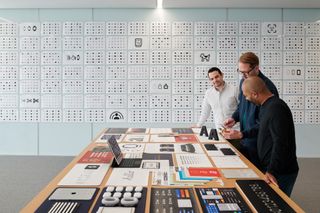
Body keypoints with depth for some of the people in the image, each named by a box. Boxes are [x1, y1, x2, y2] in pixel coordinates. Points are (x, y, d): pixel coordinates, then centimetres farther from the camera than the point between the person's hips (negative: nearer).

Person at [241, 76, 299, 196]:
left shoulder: (276, 109, -23)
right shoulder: (268, 106, 11)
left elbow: (280, 144, -28)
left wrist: (271, 171, -28)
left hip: (280, 173, -10)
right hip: (270, 168, 10)